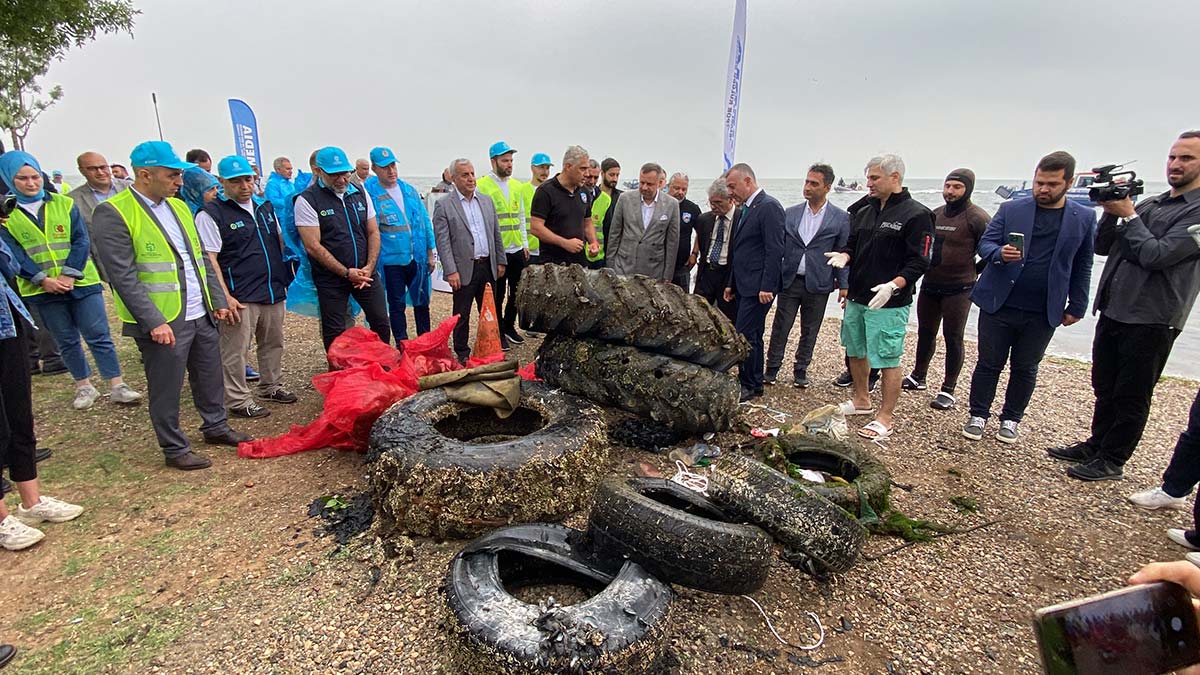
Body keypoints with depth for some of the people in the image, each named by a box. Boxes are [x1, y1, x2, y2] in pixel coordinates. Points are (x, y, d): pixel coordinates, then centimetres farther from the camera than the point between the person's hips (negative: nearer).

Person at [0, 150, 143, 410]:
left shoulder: (64, 204, 4)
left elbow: (81, 240, -2)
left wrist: (70, 274, -13)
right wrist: (42, 279, -16)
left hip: (81, 282, -1)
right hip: (42, 289, 1)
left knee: (98, 335, -2)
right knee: (67, 340, 10)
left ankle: (118, 387, 1)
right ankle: (84, 387, 21)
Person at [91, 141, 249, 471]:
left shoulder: (178, 206, 12)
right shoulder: (113, 214, -11)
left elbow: (202, 259, 16)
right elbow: (123, 277, -16)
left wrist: (218, 301, 12)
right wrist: (154, 322, -20)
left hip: (202, 315, 7)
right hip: (162, 322, -7)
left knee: (210, 378, 18)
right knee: (166, 390, 7)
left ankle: (216, 427, 36)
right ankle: (175, 449, 21)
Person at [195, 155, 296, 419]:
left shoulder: (265, 206, 13)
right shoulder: (211, 214, -8)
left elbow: (279, 240, 23)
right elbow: (209, 259, -13)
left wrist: (284, 276, 15)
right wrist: (225, 297, -19)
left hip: (273, 291, 7)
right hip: (240, 297, -7)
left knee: (273, 343, 17)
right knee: (235, 351, -1)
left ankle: (270, 387, 32)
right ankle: (238, 400, 11)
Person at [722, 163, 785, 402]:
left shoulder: (769, 207, -12)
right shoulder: (746, 209, 17)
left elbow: (775, 250, -18)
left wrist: (767, 287, -20)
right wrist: (731, 283, 19)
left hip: (758, 287, -9)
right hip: (744, 285, 9)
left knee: (745, 335, -7)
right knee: (752, 335, 14)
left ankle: (750, 385, 6)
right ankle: (752, 381, 23)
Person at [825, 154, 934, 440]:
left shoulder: (916, 214, -9)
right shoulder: (865, 213, 13)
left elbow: (919, 261, -13)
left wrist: (894, 285, -28)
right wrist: (844, 255, -2)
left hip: (889, 302, -7)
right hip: (857, 298, 8)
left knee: (887, 360, -1)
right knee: (855, 351, 17)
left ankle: (885, 417, 11)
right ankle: (861, 400, 36)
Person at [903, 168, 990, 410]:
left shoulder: (977, 218, -11)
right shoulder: (935, 214, 8)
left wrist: (972, 271, -5)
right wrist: (927, 267, 8)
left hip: (959, 289, -6)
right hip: (930, 284, 6)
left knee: (953, 338, 1)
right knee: (925, 333, 16)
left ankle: (948, 390, 10)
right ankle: (917, 377, 31)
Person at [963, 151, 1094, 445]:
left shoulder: (1084, 218, 4)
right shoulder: (1011, 209, 0)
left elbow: (1082, 266, 7)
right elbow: (985, 243, -1)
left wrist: (1076, 307, 6)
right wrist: (999, 254, -24)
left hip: (1042, 313, 1)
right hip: (998, 304, -1)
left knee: (1025, 369, 12)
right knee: (989, 363, 8)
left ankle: (1010, 420, 26)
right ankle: (978, 415, 20)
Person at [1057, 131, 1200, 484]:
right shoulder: (1148, 204, 13)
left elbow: (1156, 255, -19)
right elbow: (1102, 247, 11)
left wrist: (1128, 215, -10)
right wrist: (1111, 213, -4)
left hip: (1151, 320, -7)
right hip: (1112, 312, 7)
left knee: (1131, 397, 4)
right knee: (1104, 388, 18)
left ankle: (1112, 460, 15)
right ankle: (1097, 445, 31)